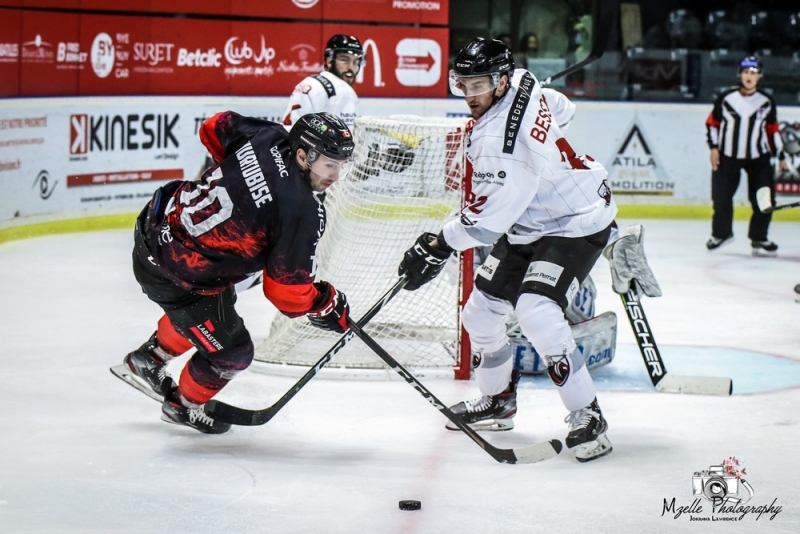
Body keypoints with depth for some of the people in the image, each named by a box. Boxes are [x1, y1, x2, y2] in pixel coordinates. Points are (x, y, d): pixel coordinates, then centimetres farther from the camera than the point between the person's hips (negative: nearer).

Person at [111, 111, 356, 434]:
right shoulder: (302, 212, -28)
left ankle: (146, 361, 54)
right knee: (231, 351, 11)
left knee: (214, 303, 35)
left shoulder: (269, 137, -10)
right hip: (171, 273, -9)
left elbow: (215, 128, 10)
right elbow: (287, 289, -22)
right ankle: (184, 405, 39)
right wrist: (330, 307, -5)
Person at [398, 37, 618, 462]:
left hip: (575, 226, -11)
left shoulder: (498, 137, -31)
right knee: (480, 312, 10)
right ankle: (498, 400, 32)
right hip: (527, 226, 11)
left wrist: (439, 245, -26)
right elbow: (556, 105, 18)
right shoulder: (522, 84, -4)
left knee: (536, 313, -29)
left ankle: (587, 417, -19)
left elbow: (492, 213, -32)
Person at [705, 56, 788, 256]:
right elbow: (712, 123, 3)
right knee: (721, 198, 2)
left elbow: (772, 130, 9)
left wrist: (781, 157, 9)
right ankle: (721, 233, 26)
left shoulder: (767, 102, -1)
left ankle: (759, 238, 9)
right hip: (727, 156, -1)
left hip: (759, 158, 1)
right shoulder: (725, 98, -6)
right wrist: (714, 147, -7)